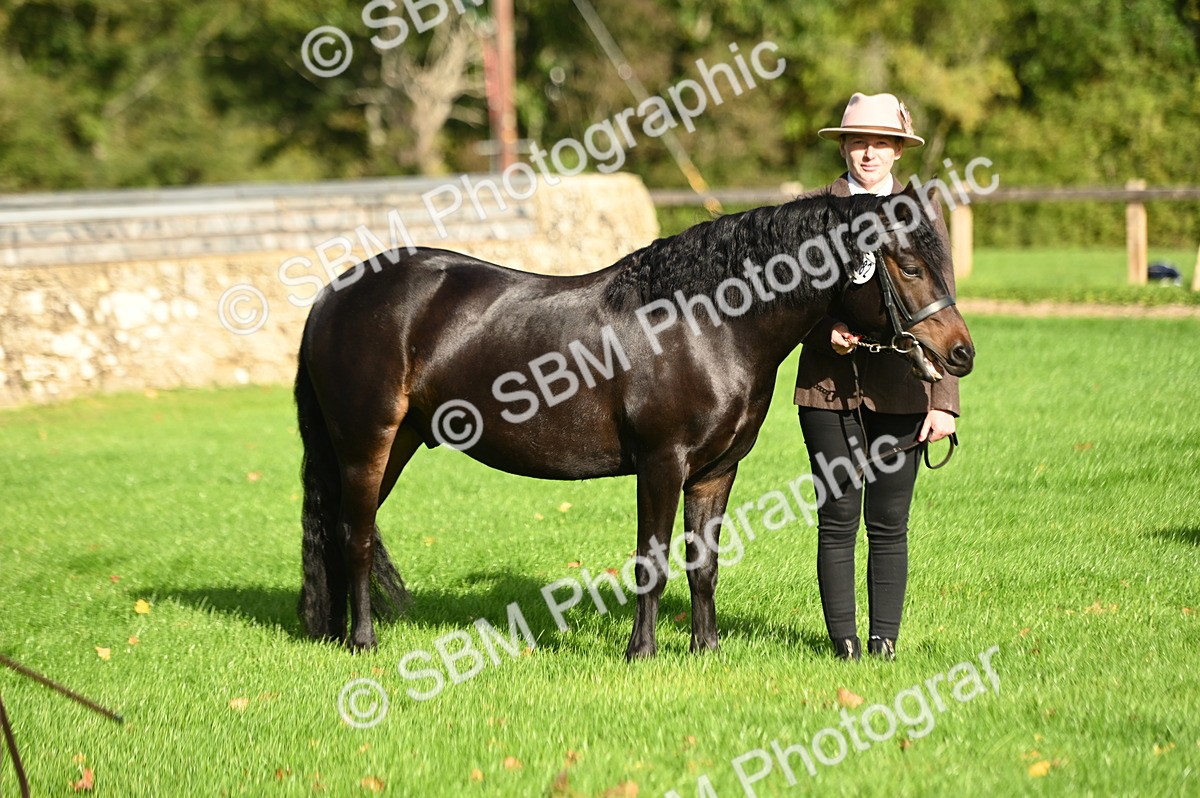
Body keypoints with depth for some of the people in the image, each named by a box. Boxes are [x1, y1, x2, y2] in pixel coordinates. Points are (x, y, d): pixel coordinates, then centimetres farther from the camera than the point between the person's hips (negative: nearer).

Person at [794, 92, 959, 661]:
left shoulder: (921, 215, 5)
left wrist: (943, 402, -6)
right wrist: (828, 328, -15)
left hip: (899, 393, 0)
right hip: (829, 387, 0)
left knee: (889, 524, 4)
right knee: (837, 521, 1)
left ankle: (885, 641, 13)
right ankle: (844, 643, 9)